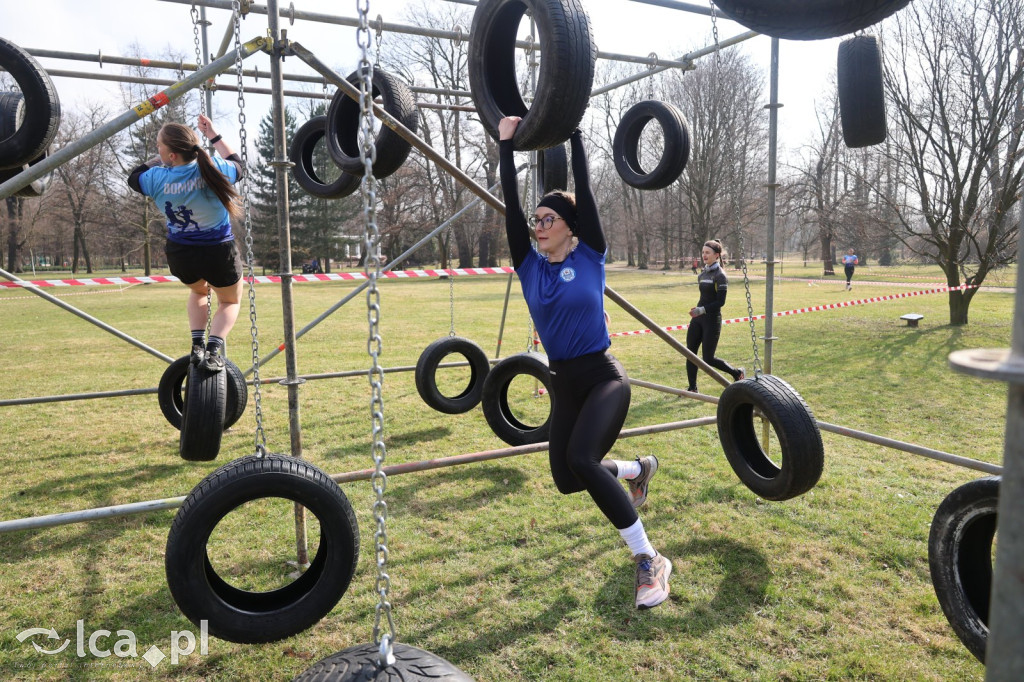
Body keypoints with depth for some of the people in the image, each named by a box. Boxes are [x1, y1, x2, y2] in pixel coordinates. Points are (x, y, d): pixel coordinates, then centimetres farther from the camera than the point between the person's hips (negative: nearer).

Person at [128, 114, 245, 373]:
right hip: (219, 254, -2)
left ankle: (197, 344, 17)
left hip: (180, 255, 2)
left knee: (198, 291, 35)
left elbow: (133, 177, 14)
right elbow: (237, 164, 11)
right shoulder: (213, 169, -15)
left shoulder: (158, 178, -12)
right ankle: (214, 348, -5)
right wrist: (212, 135, 17)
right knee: (230, 302, 23)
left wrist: (159, 160, 11)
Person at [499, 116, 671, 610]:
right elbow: (511, 206, 1)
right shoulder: (530, 266, 5)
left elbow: (585, 192, -9)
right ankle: (639, 469, 40)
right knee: (567, 479, 9)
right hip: (562, 384, 6)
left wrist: (574, 133, -3)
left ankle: (650, 561, -14)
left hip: (603, 377, -6)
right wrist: (506, 144, 4)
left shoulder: (589, 257, -5)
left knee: (581, 459, -29)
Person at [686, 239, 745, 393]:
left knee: (708, 359, -4)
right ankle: (692, 388, 12)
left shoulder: (720, 275, -12)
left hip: (712, 319, -8)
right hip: (698, 318, 8)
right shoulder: (702, 273, 12)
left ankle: (737, 372, 19)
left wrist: (703, 310, -24)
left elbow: (720, 301, -17)